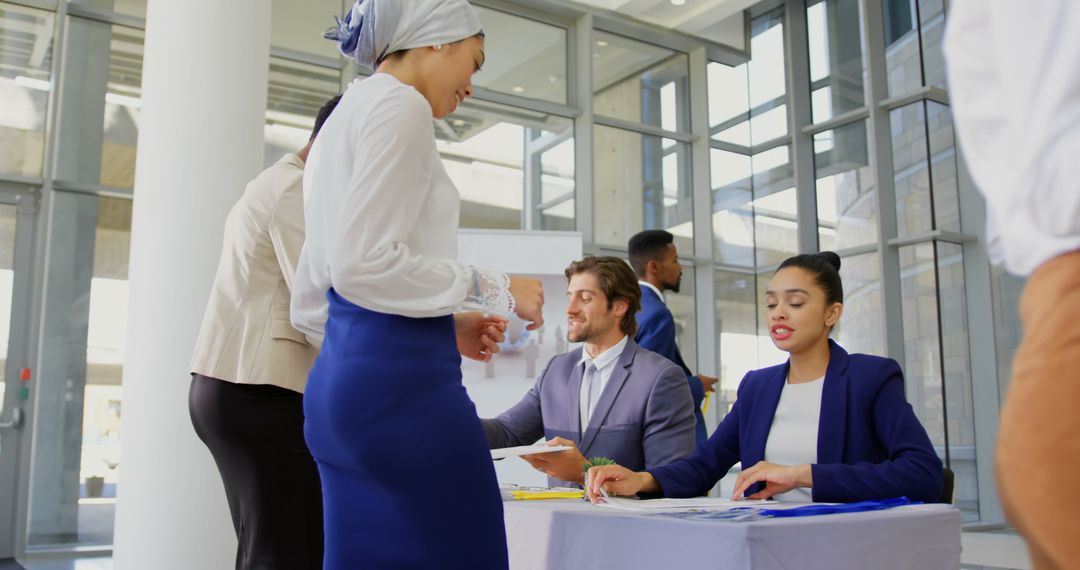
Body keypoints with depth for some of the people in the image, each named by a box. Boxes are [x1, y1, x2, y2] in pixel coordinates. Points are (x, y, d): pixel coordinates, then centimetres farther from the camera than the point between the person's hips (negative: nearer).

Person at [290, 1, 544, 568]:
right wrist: (491, 289, -10)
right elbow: (363, 263, -19)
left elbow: (309, 305, 20)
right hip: (400, 384, -10)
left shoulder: (342, 117, 22)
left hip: (340, 380, 10)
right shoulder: (397, 105, -5)